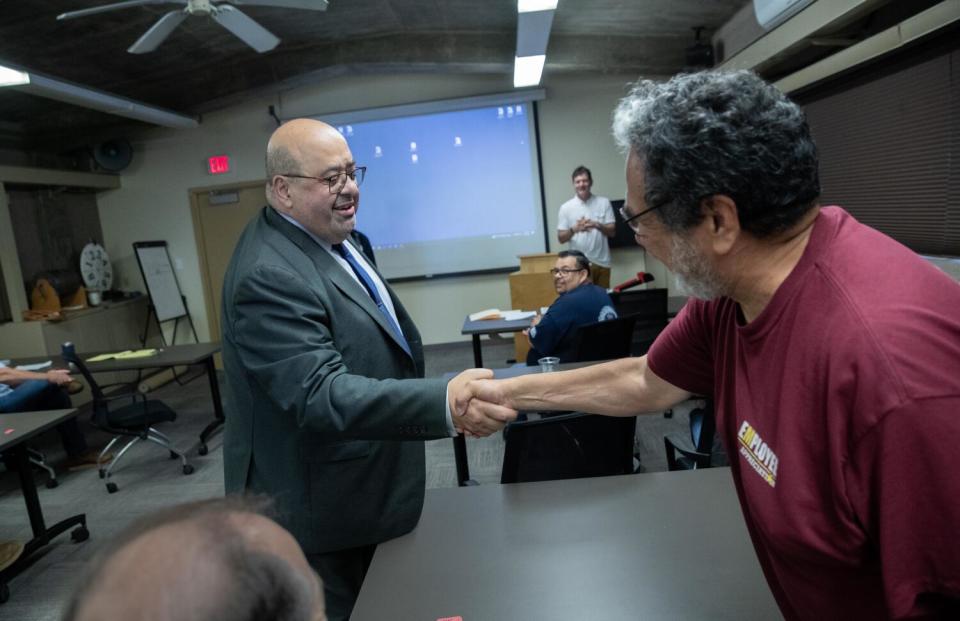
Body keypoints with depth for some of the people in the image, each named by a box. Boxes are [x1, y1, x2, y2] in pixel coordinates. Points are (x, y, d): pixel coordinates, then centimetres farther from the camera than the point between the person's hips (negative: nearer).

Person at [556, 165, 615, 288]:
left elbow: (612, 231, 2)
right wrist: (574, 229, -19)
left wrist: (597, 225, -18)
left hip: (602, 262, 2)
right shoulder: (566, 207, 2)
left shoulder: (604, 203, 4)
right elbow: (561, 238, 1)